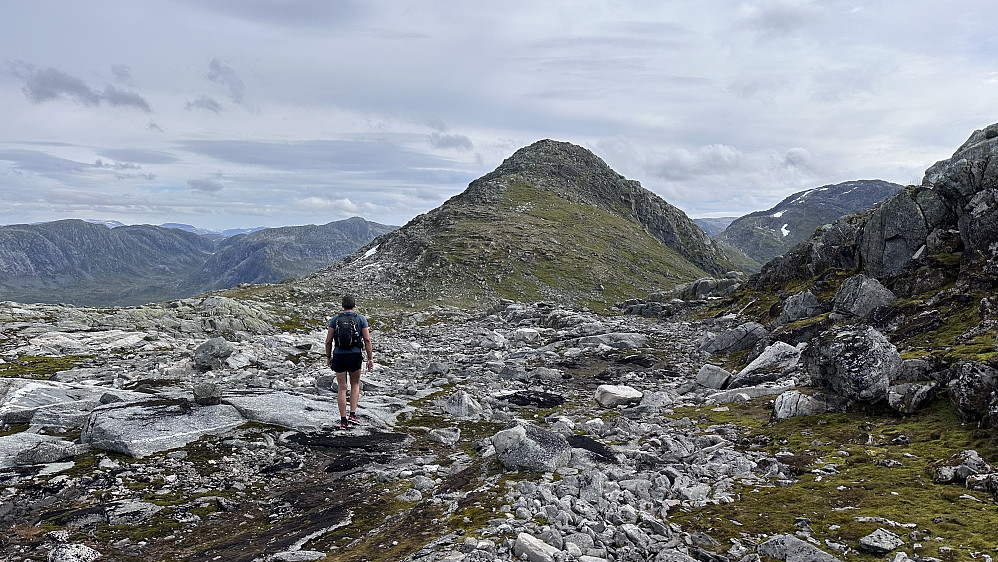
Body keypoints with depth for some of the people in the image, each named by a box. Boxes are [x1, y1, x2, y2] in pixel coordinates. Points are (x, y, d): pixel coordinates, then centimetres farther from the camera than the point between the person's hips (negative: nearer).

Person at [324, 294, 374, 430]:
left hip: (339, 356, 1)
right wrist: (370, 359, 1)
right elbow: (367, 340, -3)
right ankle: (352, 414, 9)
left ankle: (343, 420, 8)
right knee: (355, 384, 20)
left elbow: (328, 341, 2)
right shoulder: (361, 319, 2)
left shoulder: (335, 319, 4)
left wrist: (328, 357, 15)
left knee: (342, 388, 8)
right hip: (355, 356, 0)